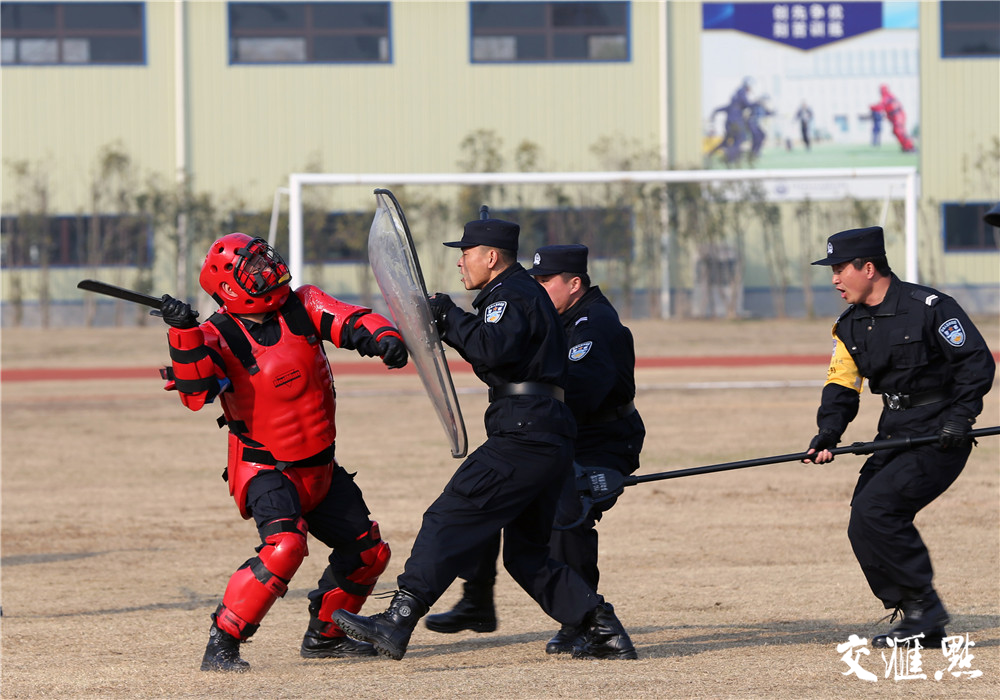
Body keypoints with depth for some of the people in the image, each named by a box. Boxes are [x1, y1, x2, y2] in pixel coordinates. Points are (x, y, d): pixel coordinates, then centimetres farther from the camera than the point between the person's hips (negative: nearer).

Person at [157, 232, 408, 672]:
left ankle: (324, 635, 33)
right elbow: (197, 392, -32)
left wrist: (383, 338, -33)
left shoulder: (302, 307, -3)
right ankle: (220, 646, -24)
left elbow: (352, 322, -11)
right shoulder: (220, 335, -17)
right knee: (284, 545, -30)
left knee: (368, 551, 14)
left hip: (319, 468, 7)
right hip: (267, 469, -7)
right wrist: (184, 334, -45)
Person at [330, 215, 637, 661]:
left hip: (523, 436, -11)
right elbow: (498, 352, 28)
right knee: (527, 554, 15)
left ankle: (397, 623, -21)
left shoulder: (512, 296, -7)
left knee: (450, 519, -14)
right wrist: (450, 325, 15)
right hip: (552, 438, 11)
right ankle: (605, 631, 9)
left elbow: (496, 347, -25)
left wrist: (449, 318, -14)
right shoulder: (526, 293, 26)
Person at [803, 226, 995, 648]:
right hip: (894, 437, 8)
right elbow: (841, 387, 2)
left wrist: (959, 417, -22)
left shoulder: (929, 307, -14)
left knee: (873, 511, -20)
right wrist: (827, 435, -15)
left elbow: (978, 362, -13)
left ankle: (925, 606, -10)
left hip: (938, 437, -8)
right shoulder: (850, 327, 9)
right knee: (864, 528, 1)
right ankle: (920, 625, 10)